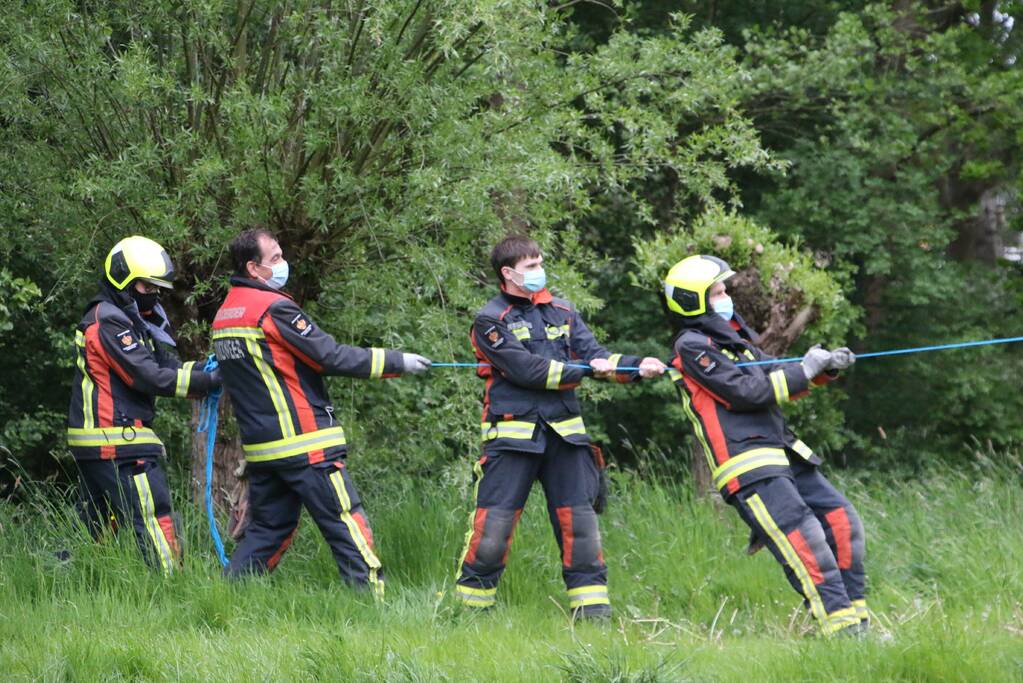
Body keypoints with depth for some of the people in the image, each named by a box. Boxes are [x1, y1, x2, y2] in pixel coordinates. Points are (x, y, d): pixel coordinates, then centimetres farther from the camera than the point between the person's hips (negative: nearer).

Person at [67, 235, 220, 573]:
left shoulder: (129, 320, 20)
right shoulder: (109, 323, -13)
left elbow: (164, 363, 13)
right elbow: (149, 377, -19)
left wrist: (203, 369, -4)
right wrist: (206, 381, -19)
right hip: (120, 444, -10)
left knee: (91, 527, 14)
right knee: (154, 521, -10)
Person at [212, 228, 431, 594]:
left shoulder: (224, 315, 12)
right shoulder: (273, 308, -14)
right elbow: (332, 357, -14)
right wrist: (397, 362, -8)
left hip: (259, 446, 8)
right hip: (304, 445, -8)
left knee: (267, 528, 14)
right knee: (347, 524, -4)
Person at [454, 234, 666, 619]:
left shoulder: (562, 313, 14)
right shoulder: (490, 321, -2)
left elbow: (595, 356, 5)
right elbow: (526, 370, -13)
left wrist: (636, 367, -13)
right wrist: (584, 370, -12)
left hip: (563, 434, 5)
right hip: (513, 435, -4)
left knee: (579, 519, 2)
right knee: (493, 523, -6)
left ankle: (592, 610, 7)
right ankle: (470, 606, 6)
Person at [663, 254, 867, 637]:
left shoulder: (730, 336, 21)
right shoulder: (692, 348, -7)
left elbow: (776, 376, 21)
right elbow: (745, 392, -15)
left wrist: (825, 369, 4)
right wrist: (805, 371, -9)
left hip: (782, 455, 9)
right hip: (748, 467, -9)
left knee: (842, 522, 4)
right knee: (804, 540, -17)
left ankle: (854, 618, 9)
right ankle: (841, 629, -20)